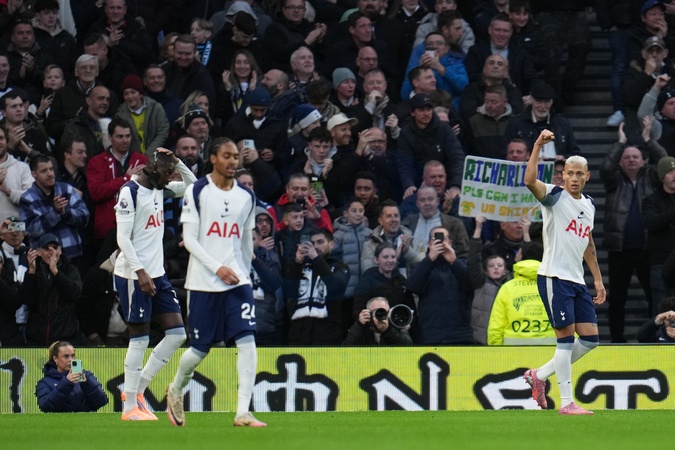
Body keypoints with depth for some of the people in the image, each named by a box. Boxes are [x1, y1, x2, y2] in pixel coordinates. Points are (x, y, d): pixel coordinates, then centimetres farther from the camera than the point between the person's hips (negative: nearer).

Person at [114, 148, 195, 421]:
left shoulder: (160, 190, 12)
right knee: (139, 338, -5)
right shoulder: (130, 192, -13)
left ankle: (137, 390, 13)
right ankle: (130, 407, 2)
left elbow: (192, 186, 23)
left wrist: (176, 162, 7)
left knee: (177, 332, 4)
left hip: (157, 275, 9)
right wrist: (141, 272, -24)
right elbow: (123, 238, -17)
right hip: (133, 275, -9)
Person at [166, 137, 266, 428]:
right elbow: (189, 239, -8)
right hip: (203, 282, -3)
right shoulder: (197, 192, -4)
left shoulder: (246, 197, 9)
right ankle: (175, 391, 34)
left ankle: (243, 413, -14)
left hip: (237, 281, 3)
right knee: (200, 349, 4)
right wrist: (218, 268, -17)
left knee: (247, 341, -14)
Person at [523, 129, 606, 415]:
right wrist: (538, 145, -32)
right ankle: (566, 403, -6)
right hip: (554, 277, -8)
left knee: (590, 339, 5)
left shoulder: (588, 204, 15)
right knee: (566, 338, -10)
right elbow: (529, 181, -28)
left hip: (577, 281, 8)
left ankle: (540, 375, 19)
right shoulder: (555, 196, -6)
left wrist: (598, 279, 24)